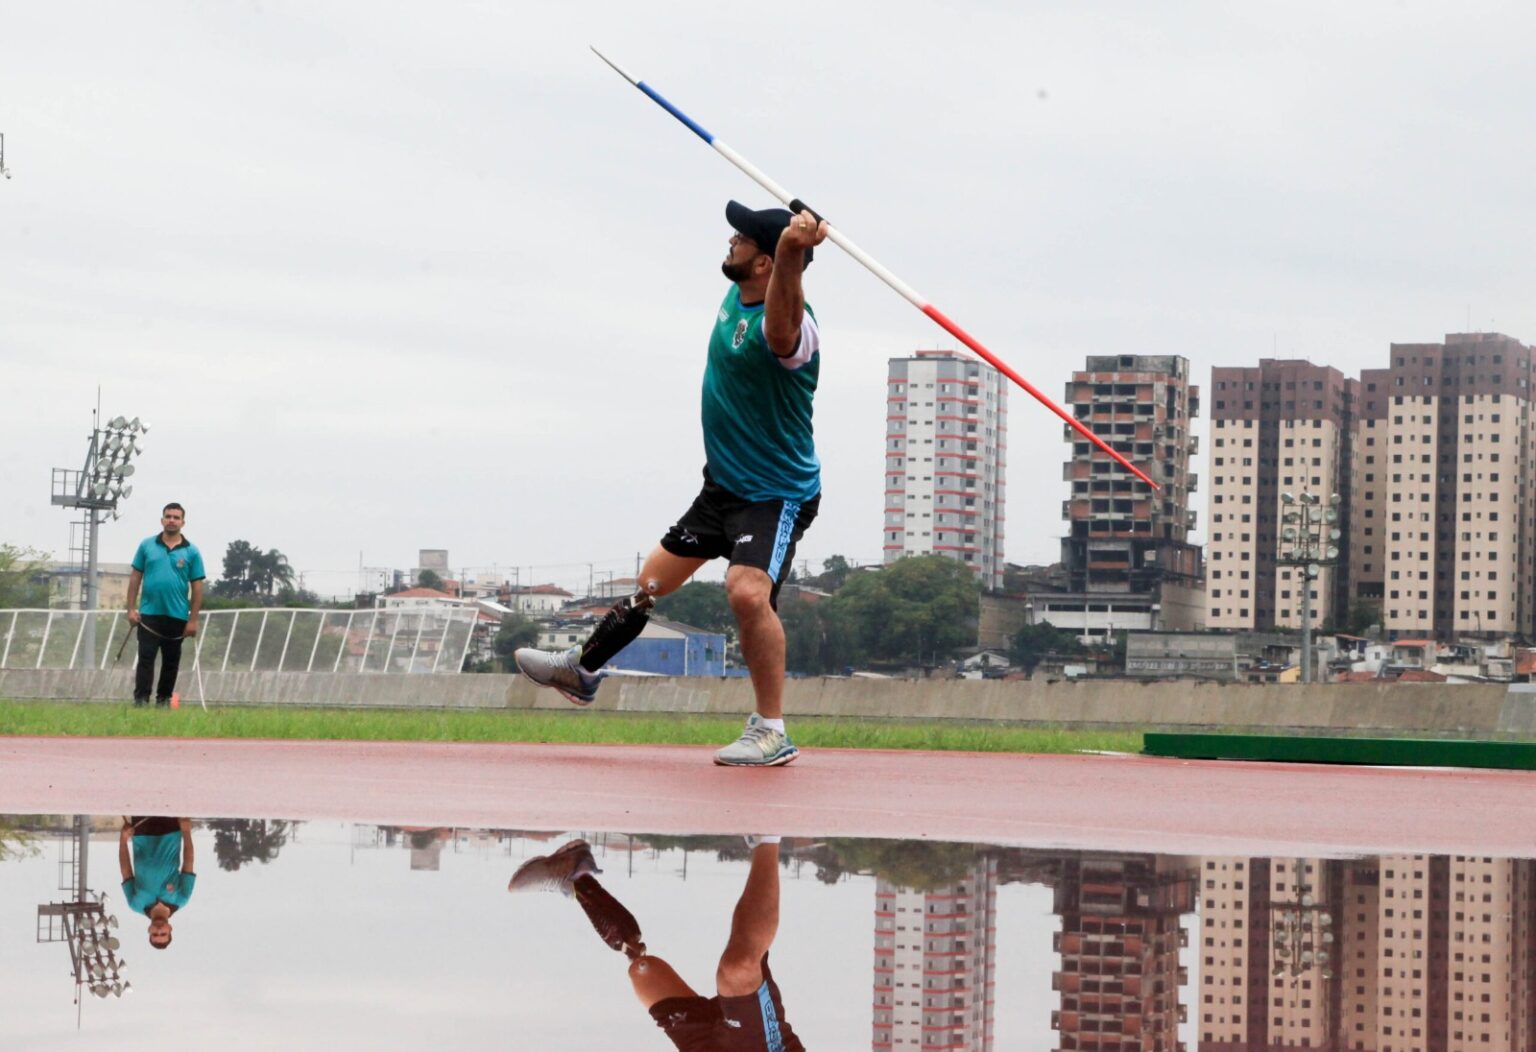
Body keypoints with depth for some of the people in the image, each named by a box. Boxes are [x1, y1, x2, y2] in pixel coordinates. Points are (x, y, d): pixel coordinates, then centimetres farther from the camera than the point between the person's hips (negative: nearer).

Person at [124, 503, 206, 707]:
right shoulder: (147, 545, 4)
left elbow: (197, 587, 1)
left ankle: (164, 700, 19)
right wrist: (131, 608, -1)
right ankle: (140, 700, -9)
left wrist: (193, 620, -4)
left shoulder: (191, 552, 1)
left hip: (177, 616, 1)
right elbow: (135, 578, 7)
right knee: (146, 658, -7)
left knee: (171, 662, 9)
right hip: (149, 614, -1)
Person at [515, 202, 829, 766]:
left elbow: (781, 330, -57)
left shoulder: (788, 326, -29)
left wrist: (793, 249, -74)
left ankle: (772, 733, -20)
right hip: (722, 485, 9)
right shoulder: (735, 296, -1)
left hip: (778, 493, -9)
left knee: (748, 591, -31)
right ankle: (581, 670, 41)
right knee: (653, 582, 21)